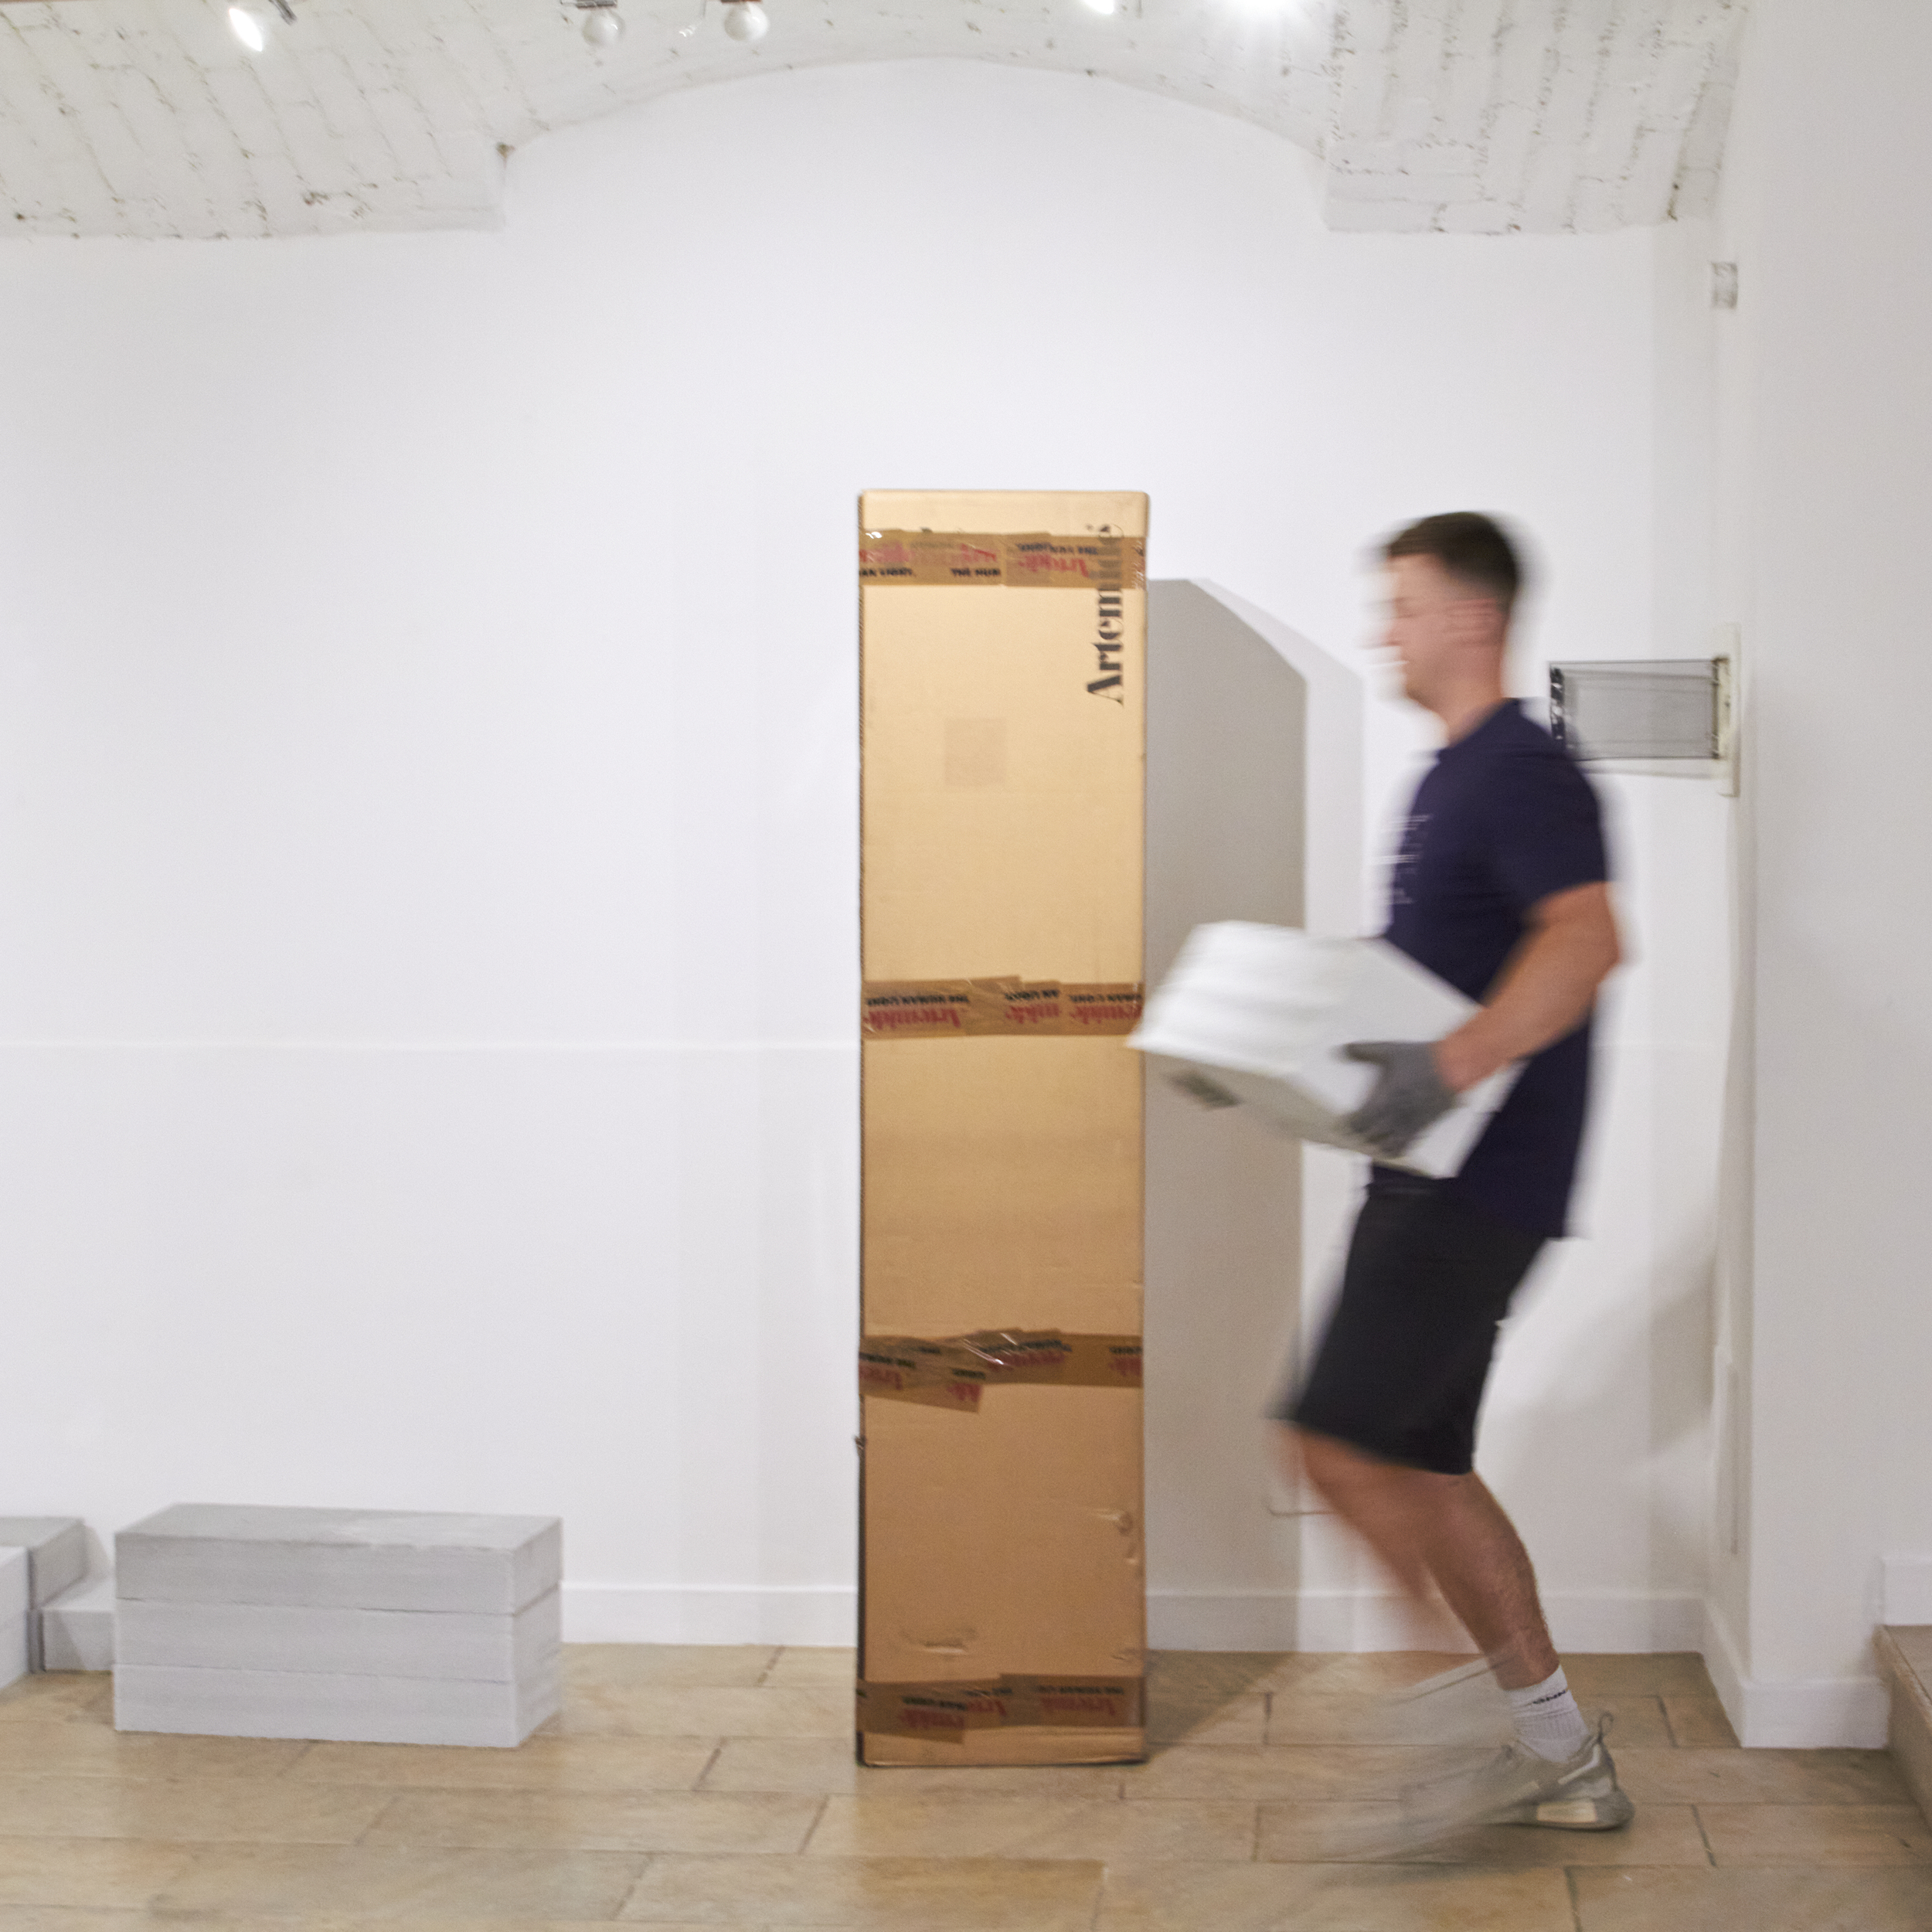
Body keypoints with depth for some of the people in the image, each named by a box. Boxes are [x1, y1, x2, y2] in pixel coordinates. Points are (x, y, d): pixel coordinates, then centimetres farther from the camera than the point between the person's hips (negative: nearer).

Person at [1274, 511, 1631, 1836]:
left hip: (1484, 1181, -10)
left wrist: (1452, 1067, -39)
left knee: (1335, 1437, -11)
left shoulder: (1525, 772, -14)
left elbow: (1587, 941, -30)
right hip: (1434, 1173, 10)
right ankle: (1564, 1763, 21)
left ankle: (1535, 1720, 0)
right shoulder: (1452, 777, 18)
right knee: (1423, 1462, 11)